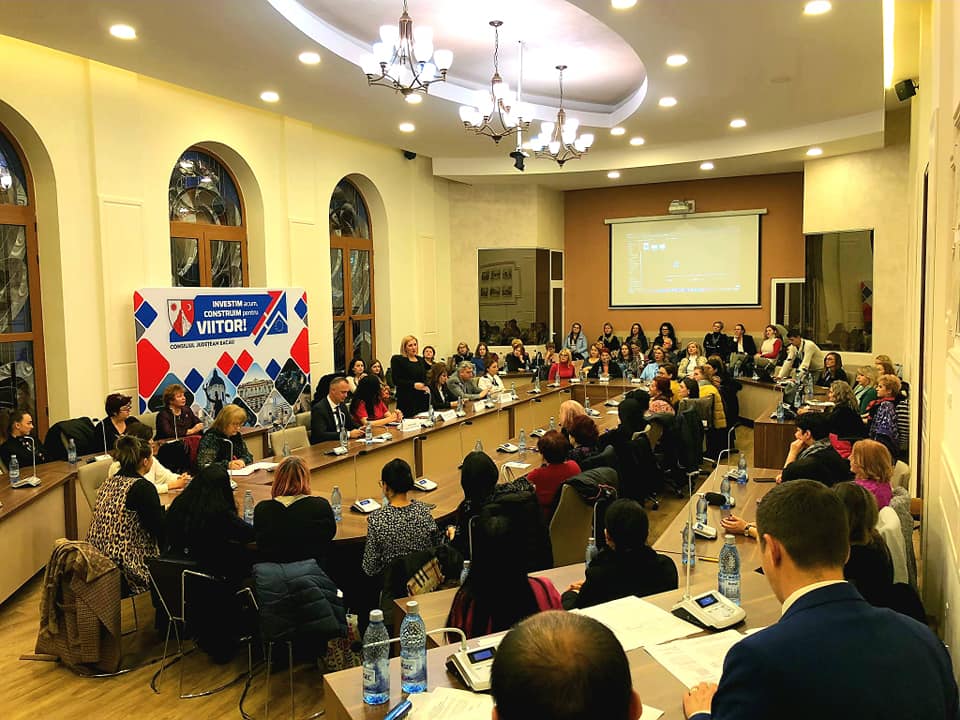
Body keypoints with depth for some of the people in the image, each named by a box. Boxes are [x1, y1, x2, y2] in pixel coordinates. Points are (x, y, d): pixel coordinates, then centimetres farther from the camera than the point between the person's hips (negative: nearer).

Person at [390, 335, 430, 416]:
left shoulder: (421, 360, 17)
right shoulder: (397, 360, -3)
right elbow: (396, 380, -9)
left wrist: (426, 387, 2)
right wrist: (413, 385, -18)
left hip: (422, 399, 6)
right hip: (406, 400, -6)